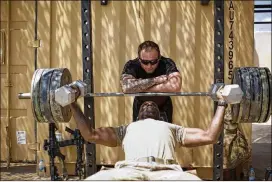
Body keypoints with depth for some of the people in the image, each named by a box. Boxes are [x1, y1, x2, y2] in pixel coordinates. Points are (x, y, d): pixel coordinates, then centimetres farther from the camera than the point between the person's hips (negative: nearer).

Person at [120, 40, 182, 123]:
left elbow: (175, 86, -46)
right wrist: (156, 80, -41)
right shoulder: (132, 65, -26)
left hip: (163, 107, -1)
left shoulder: (167, 64, -28)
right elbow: (126, 87, -44)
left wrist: (139, 87, -37)